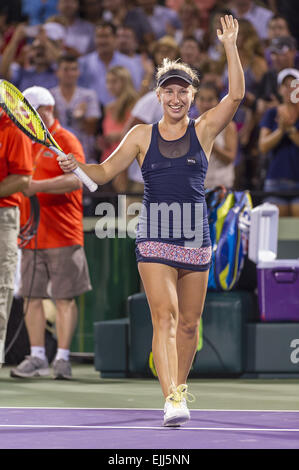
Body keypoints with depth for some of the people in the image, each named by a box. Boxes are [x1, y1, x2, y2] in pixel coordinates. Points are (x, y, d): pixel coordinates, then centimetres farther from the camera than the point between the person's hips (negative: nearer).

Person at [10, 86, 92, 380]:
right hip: (31, 234, 7)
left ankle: (62, 359, 0)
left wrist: (37, 186, -24)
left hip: (62, 234, -7)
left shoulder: (66, 142, -5)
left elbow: (75, 180, -19)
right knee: (31, 296, 5)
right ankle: (37, 358, 10)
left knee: (64, 298, -2)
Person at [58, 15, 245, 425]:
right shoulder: (142, 135, 7)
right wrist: (76, 166, -12)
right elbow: (106, 171, 8)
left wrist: (230, 46, -14)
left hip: (196, 238, 2)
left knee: (189, 324, 10)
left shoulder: (204, 129, 6)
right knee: (165, 316, -16)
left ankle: (180, 387, 30)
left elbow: (236, 95, -8)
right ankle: (172, 400, -25)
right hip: (155, 238, -2)